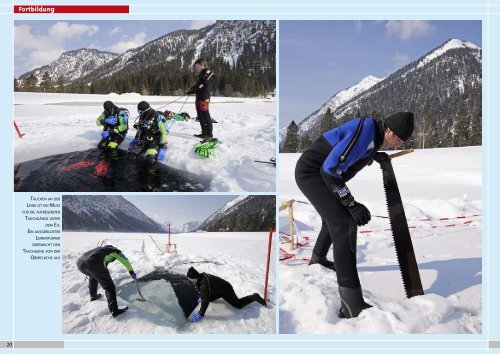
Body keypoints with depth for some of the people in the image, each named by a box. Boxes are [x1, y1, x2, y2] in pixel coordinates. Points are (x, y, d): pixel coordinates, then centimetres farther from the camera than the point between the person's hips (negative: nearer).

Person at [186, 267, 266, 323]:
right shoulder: (201, 276, -10)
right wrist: (201, 297, 22)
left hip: (226, 291, -9)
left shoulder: (204, 284, -38)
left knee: (238, 304, 1)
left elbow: (205, 300, -37)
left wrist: (201, 314, -31)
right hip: (220, 289, 9)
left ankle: (254, 297, 16)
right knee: (210, 298, 21)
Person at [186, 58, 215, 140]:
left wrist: (192, 91, -17)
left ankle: (210, 134, -7)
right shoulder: (201, 74, 21)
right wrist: (191, 89, 5)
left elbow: (203, 85, -18)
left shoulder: (208, 72, -9)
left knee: (206, 116, -9)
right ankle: (204, 133, 19)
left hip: (204, 98, -10)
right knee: (200, 117, 12)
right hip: (199, 97, 10)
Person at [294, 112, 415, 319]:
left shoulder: (375, 135, 5)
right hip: (310, 172, -11)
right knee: (344, 224, -21)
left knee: (333, 218, 29)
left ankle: (317, 259, 56)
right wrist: (352, 204, -24)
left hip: (321, 173, 11)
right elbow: (330, 170, -27)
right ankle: (352, 305, -25)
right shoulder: (364, 132, -26)